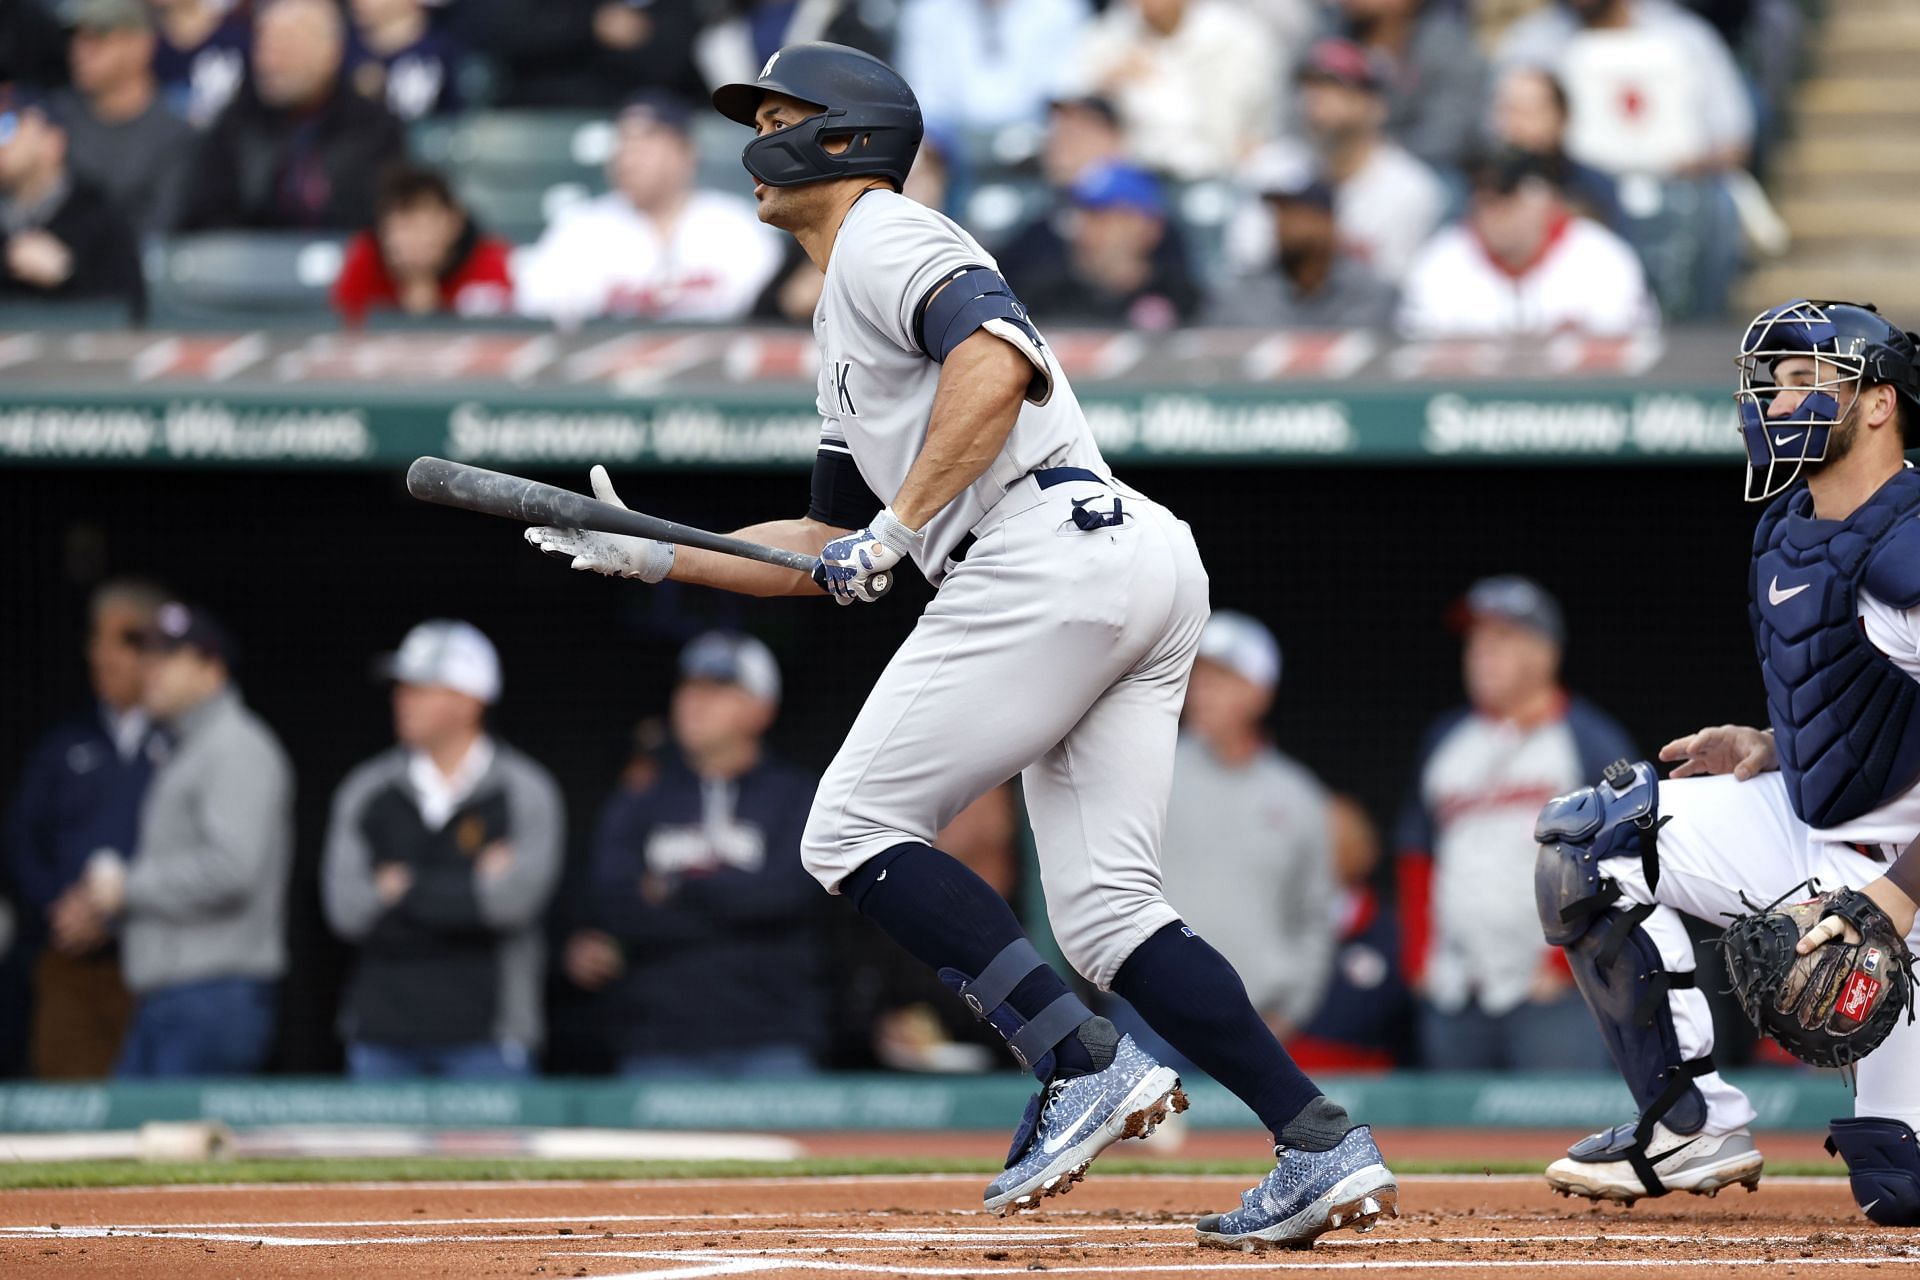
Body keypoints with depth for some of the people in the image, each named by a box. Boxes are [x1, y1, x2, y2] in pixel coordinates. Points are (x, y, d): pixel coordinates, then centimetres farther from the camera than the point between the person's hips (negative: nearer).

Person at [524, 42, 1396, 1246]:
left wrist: (899, 529, -17)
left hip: (1046, 552, -10)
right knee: (1103, 908, 5)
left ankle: (1089, 1065, -14)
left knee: (855, 830, -5)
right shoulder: (846, 328, 32)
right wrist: (652, 553, 31)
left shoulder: (885, 237, 2)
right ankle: (1325, 1148, -6)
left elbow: (995, 361, -18)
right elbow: (828, 547, 36)